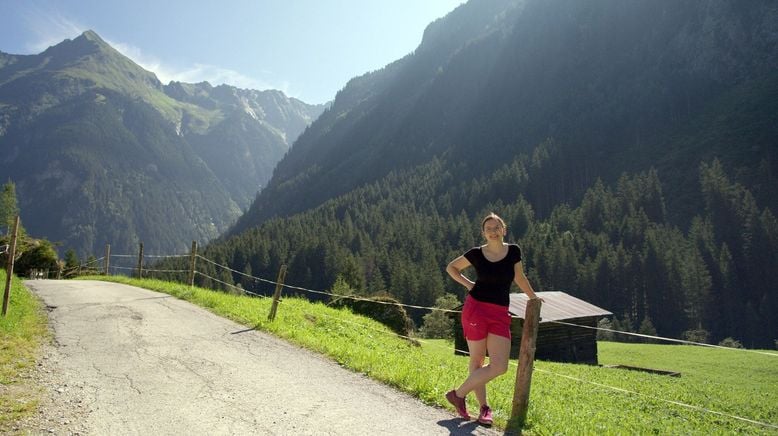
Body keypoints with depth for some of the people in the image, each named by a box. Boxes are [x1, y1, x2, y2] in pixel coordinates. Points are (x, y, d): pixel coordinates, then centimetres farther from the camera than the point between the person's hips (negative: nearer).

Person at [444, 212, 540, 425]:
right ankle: (484, 407, 21)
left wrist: (534, 298, 29)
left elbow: (519, 278, 21)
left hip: (500, 315, 3)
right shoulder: (476, 254, -1)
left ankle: (459, 394, 10)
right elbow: (451, 267, 14)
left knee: (500, 366, -6)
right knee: (477, 361, 3)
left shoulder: (513, 251, 4)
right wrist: (468, 284, 3)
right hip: (476, 309, -3)